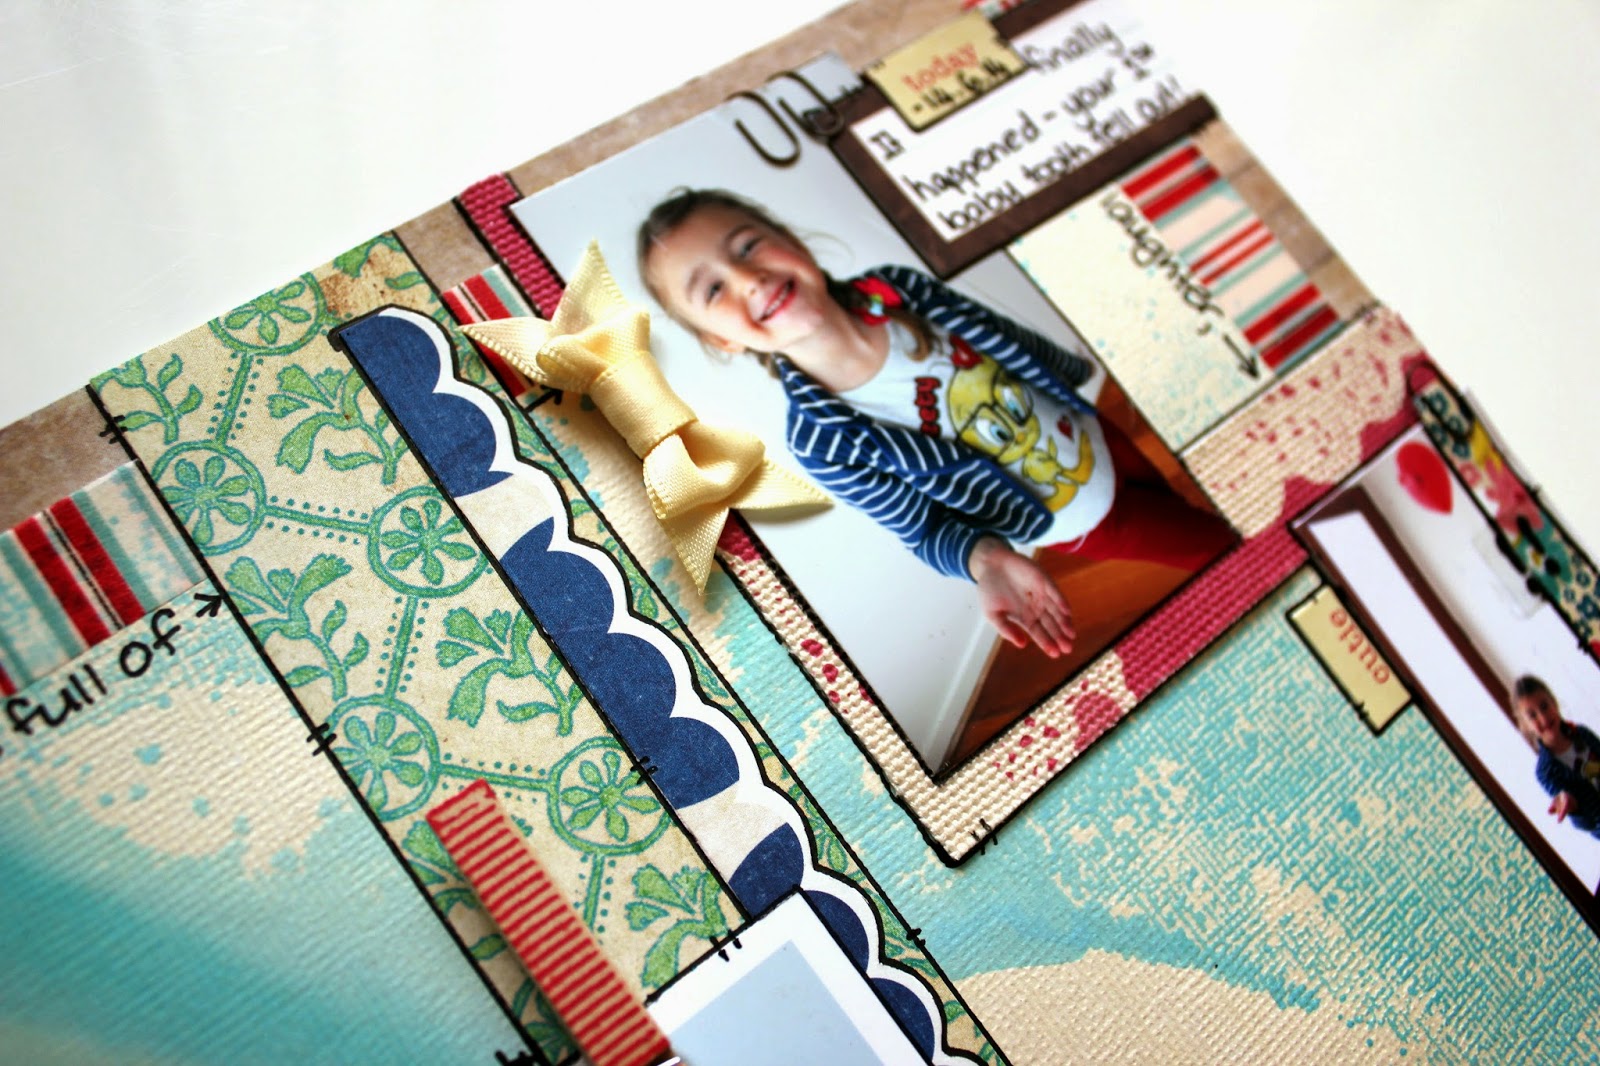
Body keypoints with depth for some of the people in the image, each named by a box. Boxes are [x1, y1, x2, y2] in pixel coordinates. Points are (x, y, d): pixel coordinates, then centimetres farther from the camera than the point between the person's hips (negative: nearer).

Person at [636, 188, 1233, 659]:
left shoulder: (896, 289, -22)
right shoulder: (820, 442, -32)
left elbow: (1017, 345, -3)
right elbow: (926, 533, -18)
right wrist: (984, 558, -40)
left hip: (1102, 439, 4)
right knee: (1222, 548, 12)